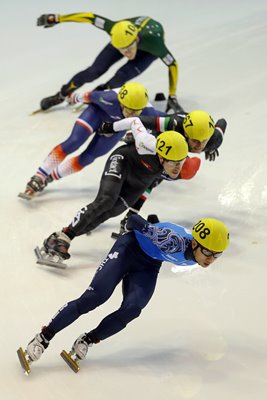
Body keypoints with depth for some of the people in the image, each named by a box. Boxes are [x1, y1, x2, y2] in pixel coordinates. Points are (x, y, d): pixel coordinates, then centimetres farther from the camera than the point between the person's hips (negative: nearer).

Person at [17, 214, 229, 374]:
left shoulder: (199, 253, -17)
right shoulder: (175, 240, -39)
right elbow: (134, 221, -29)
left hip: (148, 266, 6)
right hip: (130, 249, -5)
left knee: (131, 310, -18)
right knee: (95, 297, -17)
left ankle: (86, 342, -2)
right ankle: (42, 340, -9)